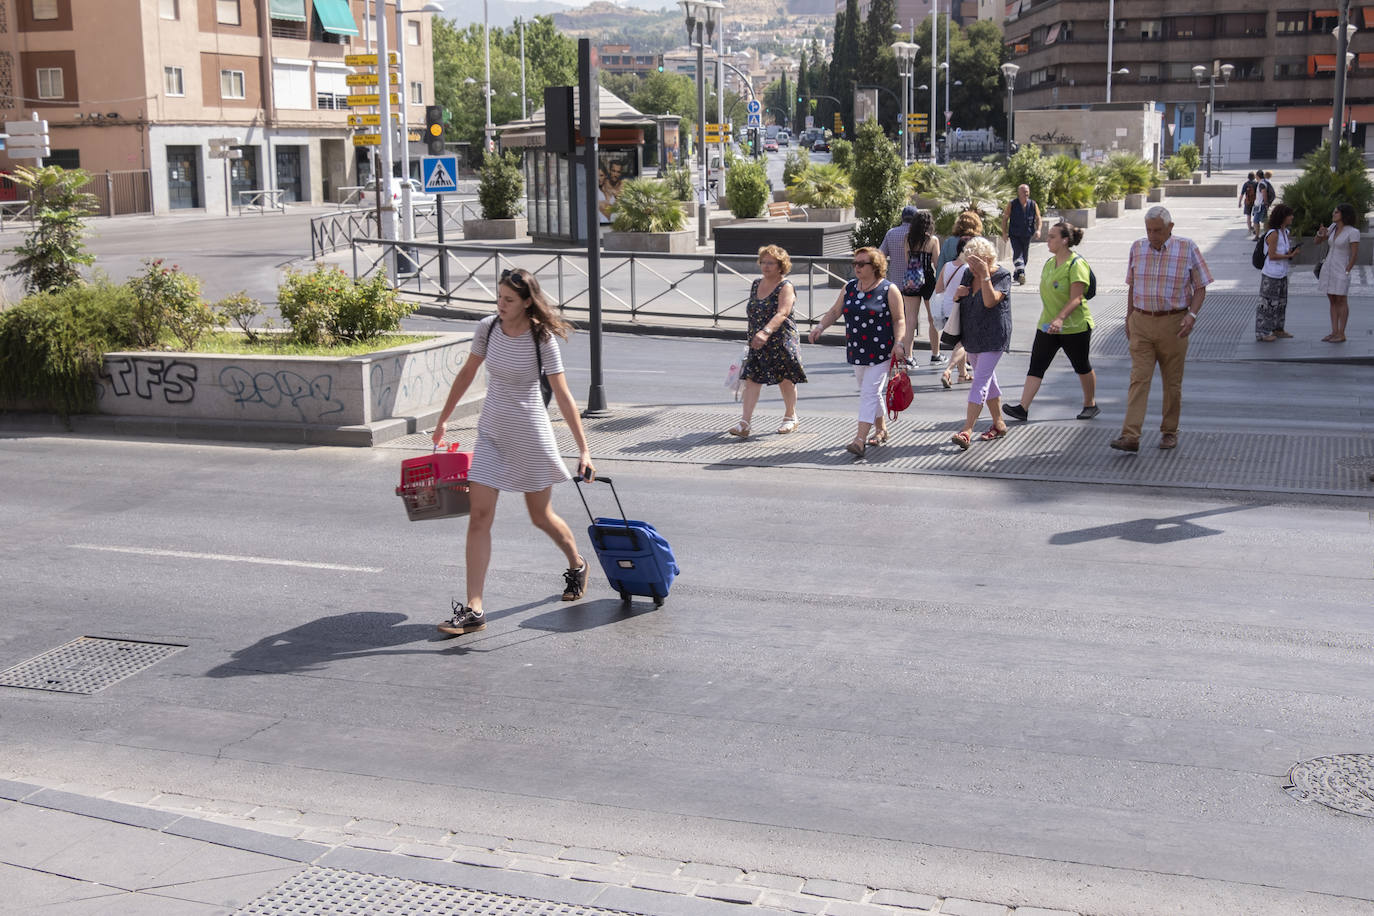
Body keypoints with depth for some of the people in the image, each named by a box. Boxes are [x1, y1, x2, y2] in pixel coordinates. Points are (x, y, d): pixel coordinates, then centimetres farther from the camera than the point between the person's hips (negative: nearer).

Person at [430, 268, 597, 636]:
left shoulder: (542, 339, -16)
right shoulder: (487, 328, -3)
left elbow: (563, 396, -16)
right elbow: (467, 373, 11)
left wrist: (584, 450, -19)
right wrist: (443, 419, 17)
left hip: (530, 435, -4)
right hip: (491, 434, 4)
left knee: (540, 516, 12)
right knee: (479, 516, -6)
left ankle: (577, 564, 43)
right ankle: (473, 609, -6)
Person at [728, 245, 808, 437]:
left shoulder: (785, 287, -11)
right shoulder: (756, 285, 10)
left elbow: (782, 313, -26)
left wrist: (766, 331, -40)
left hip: (781, 341, -6)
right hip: (757, 342, 6)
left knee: (786, 379, 6)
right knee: (751, 379, -4)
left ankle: (791, 418, 27)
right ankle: (745, 423, -7)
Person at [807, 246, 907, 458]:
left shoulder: (888, 290, -7)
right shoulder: (849, 288, 8)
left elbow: (899, 319, -5)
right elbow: (835, 311, 11)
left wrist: (898, 343, -17)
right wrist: (820, 326, -6)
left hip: (880, 352, -6)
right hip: (857, 351, 6)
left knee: (869, 392, -12)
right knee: (870, 393, 17)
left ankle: (860, 440, -17)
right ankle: (881, 429, 35)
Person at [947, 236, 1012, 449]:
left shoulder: (1002, 276, -11)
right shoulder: (968, 274, 7)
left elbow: (990, 301, -26)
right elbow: (958, 303, 16)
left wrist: (984, 274, -27)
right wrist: (957, 295, -7)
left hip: (993, 337, -7)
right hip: (973, 336, 7)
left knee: (981, 381, -13)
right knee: (988, 380, 15)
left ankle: (967, 431, -20)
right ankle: (999, 424, 27)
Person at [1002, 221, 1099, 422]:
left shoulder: (1076, 264, -15)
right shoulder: (1049, 263, 10)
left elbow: (1076, 299, -23)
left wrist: (1060, 319, -34)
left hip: (1074, 327, -7)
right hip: (1047, 326, 7)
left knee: (1082, 367, 9)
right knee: (1036, 365, -4)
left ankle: (1090, 405, 28)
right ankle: (1023, 408, -10)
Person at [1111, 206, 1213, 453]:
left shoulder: (1188, 248, -4)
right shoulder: (1137, 248, 5)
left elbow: (1200, 288, -1)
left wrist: (1192, 315, -15)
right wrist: (1129, 319, 15)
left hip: (1173, 324, -2)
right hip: (1141, 322, 2)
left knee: (1172, 382, 8)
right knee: (1139, 378, -8)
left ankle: (1169, 432, 22)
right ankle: (1130, 436, -15)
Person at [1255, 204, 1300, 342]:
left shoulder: (1285, 232, 9)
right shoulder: (1273, 234, -18)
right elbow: (1272, 255, -20)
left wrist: (1292, 252, -3)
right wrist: (1289, 256, -16)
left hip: (1282, 275, 9)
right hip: (1271, 275, -9)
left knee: (1281, 302, 16)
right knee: (1268, 304, -2)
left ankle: (1277, 329, 28)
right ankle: (1262, 332, 5)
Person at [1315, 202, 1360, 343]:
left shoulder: (1353, 232, -16)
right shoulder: (1333, 227, 5)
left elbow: (1355, 255, -16)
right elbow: (1317, 241, 11)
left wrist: (1346, 273, -17)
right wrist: (1320, 232, -11)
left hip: (1341, 271, -7)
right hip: (1328, 268, 7)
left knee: (1341, 301, -2)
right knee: (1332, 301, 9)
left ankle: (1341, 335, 4)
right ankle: (1334, 332, 14)